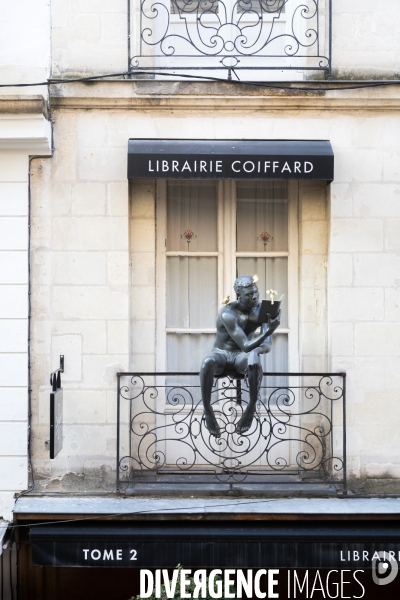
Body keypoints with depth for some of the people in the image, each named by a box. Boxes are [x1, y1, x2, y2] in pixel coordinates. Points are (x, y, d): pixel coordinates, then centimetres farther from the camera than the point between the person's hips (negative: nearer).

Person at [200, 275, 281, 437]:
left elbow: (267, 345, -10)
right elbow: (246, 346, -31)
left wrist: (255, 350, -33)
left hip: (242, 356, 3)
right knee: (208, 362, -40)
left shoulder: (261, 309, -8)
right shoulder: (227, 314, -23)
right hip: (221, 353, -2)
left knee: (255, 362, -36)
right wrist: (269, 331, -44)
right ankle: (207, 411, -25)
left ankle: (251, 407, -18)